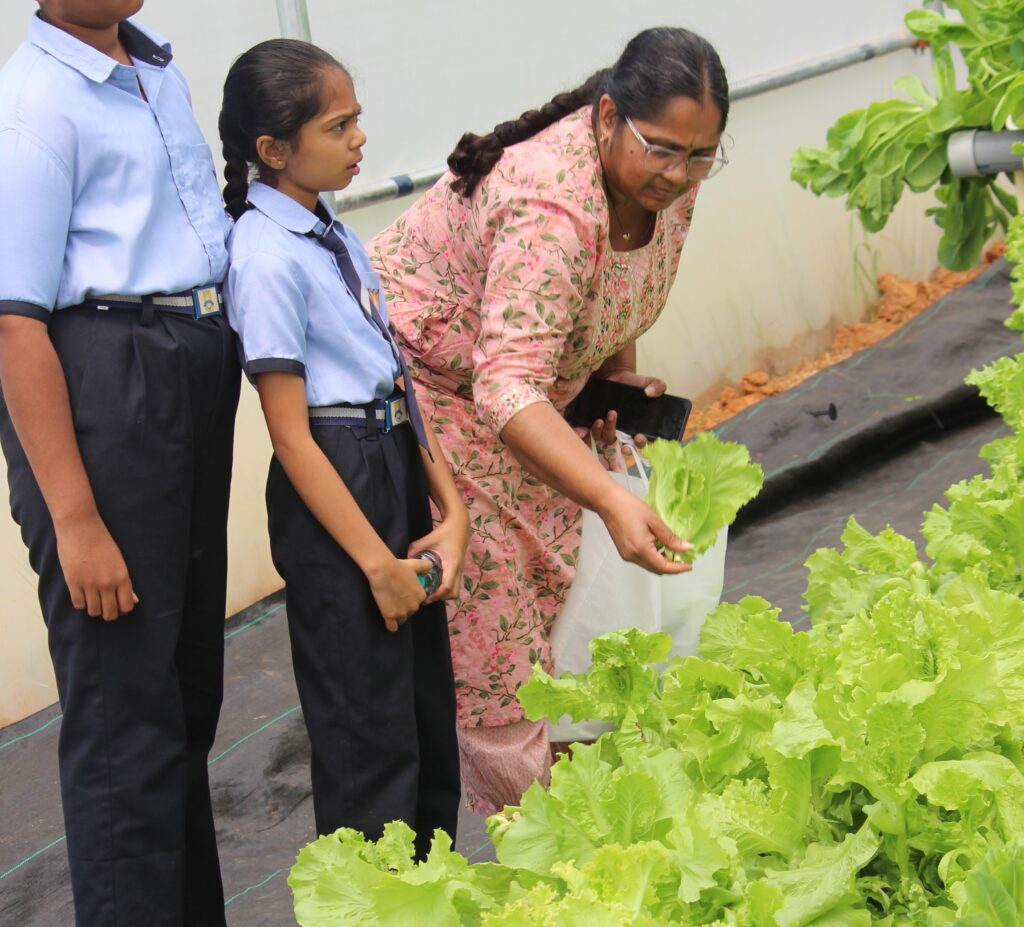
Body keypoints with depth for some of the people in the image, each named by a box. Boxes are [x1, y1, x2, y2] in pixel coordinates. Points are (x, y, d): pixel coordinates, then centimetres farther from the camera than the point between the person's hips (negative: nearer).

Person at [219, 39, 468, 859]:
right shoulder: (266, 258, -16)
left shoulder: (337, 239, 10)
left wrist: (452, 510, 0)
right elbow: (291, 434, -17)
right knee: (370, 737, 1)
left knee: (431, 713, 20)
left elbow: (400, 381, 9)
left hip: (399, 475, 9)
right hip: (334, 489, -9)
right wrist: (376, 561, -16)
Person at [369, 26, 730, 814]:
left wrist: (622, 376, -5)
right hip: (427, 385, -8)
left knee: (555, 588, 8)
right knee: (489, 615, -6)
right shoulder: (549, 209, -39)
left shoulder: (667, 179, -12)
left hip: (536, 392, 8)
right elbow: (508, 391, -46)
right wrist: (611, 500, -56)